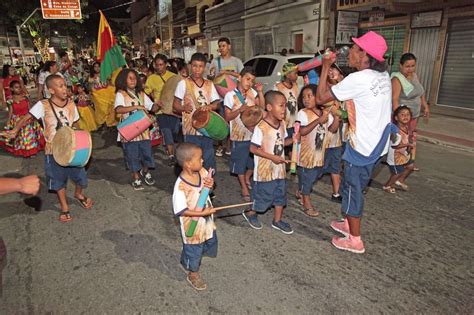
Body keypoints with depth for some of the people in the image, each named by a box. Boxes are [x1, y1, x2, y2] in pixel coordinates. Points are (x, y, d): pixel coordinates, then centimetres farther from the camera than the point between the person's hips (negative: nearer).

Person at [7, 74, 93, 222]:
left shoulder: (70, 103, -3)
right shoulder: (43, 105, -14)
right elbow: (26, 118, -12)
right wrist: (15, 130, -22)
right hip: (53, 150, -2)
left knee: (80, 175, 8)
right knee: (58, 179, 11)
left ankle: (78, 194, 41)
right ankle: (64, 206, 31)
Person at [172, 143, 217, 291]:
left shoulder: (202, 172, -13)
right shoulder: (181, 185, -32)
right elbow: (181, 211, -26)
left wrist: (211, 185, -18)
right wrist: (202, 213, -28)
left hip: (206, 221, 7)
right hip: (192, 225, -7)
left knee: (211, 242, 28)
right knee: (194, 251, 17)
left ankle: (186, 261, 54)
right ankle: (193, 274, 46)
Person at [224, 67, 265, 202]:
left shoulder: (252, 92, 5)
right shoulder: (230, 95, -9)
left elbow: (262, 107, -2)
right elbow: (227, 117, -8)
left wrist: (260, 92, -12)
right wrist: (240, 110, -23)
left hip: (253, 133, 5)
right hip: (239, 135, -4)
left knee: (254, 160, 14)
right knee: (240, 162, 7)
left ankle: (247, 179, 40)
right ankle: (244, 188, 23)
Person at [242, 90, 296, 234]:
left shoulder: (282, 124, 2)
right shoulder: (261, 127, -22)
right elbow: (253, 148, -20)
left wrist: (293, 140, -6)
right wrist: (272, 157, -23)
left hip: (279, 168, 7)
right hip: (265, 170, -7)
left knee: (280, 195, 16)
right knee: (264, 196, 7)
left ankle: (277, 220, 33)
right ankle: (250, 213, 34)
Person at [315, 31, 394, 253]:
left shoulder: (357, 79, -21)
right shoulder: (383, 75, 5)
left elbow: (320, 98, -15)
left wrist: (325, 67, -6)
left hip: (362, 145, -9)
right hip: (378, 142, 9)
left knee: (352, 189, 4)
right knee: (355, 186, 22)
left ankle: (355, 240, 17)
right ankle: (349, 223, 39)